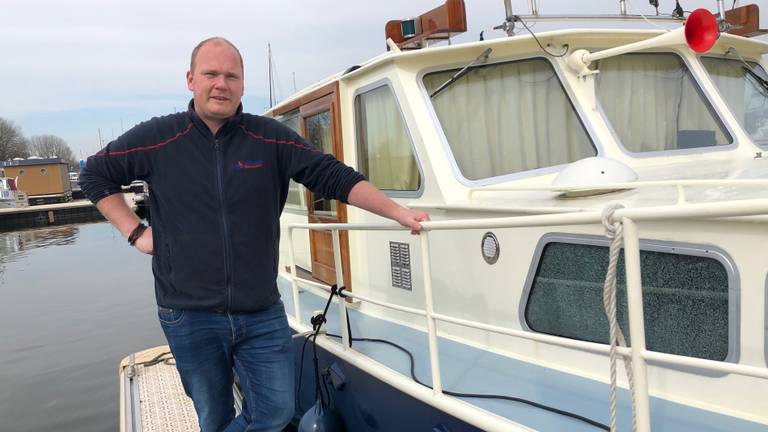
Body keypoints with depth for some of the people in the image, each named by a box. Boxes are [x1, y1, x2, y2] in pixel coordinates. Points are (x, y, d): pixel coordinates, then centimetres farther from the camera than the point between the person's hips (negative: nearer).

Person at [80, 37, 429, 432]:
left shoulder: (270, 139, 0)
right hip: (189, 317, -1)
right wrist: (135, 232, 3)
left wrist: (398, 213, -10)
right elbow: (95, 176, 12)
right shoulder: (157, 139, -1)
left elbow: (334, 177, -4)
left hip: (262, 314, 1)